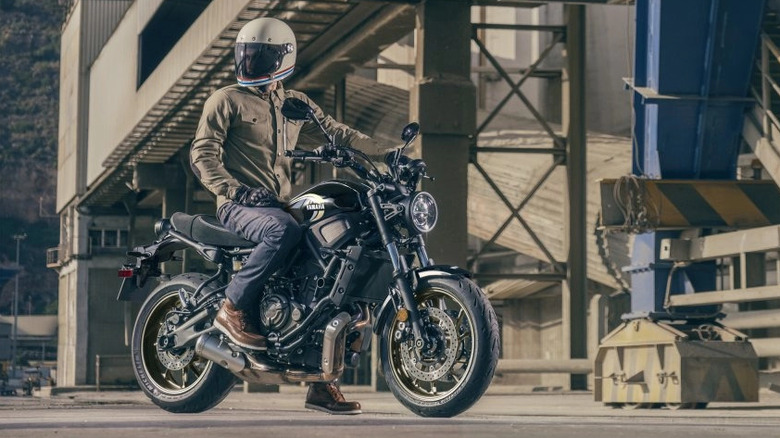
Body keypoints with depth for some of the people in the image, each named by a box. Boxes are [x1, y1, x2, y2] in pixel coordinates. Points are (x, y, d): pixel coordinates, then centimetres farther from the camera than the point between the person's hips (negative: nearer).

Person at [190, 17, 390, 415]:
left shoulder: (295, 104, 19)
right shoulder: (226, 100, 3)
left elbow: (334, 132, 12)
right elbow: (202, 153, -6)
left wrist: (385, 149, -3)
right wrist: (231, 188, -23)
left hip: (278, 205, 6)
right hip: (240, 205, -6)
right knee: (284, 231, -38)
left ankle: (322, 383, -2)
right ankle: (233, 308, -24)